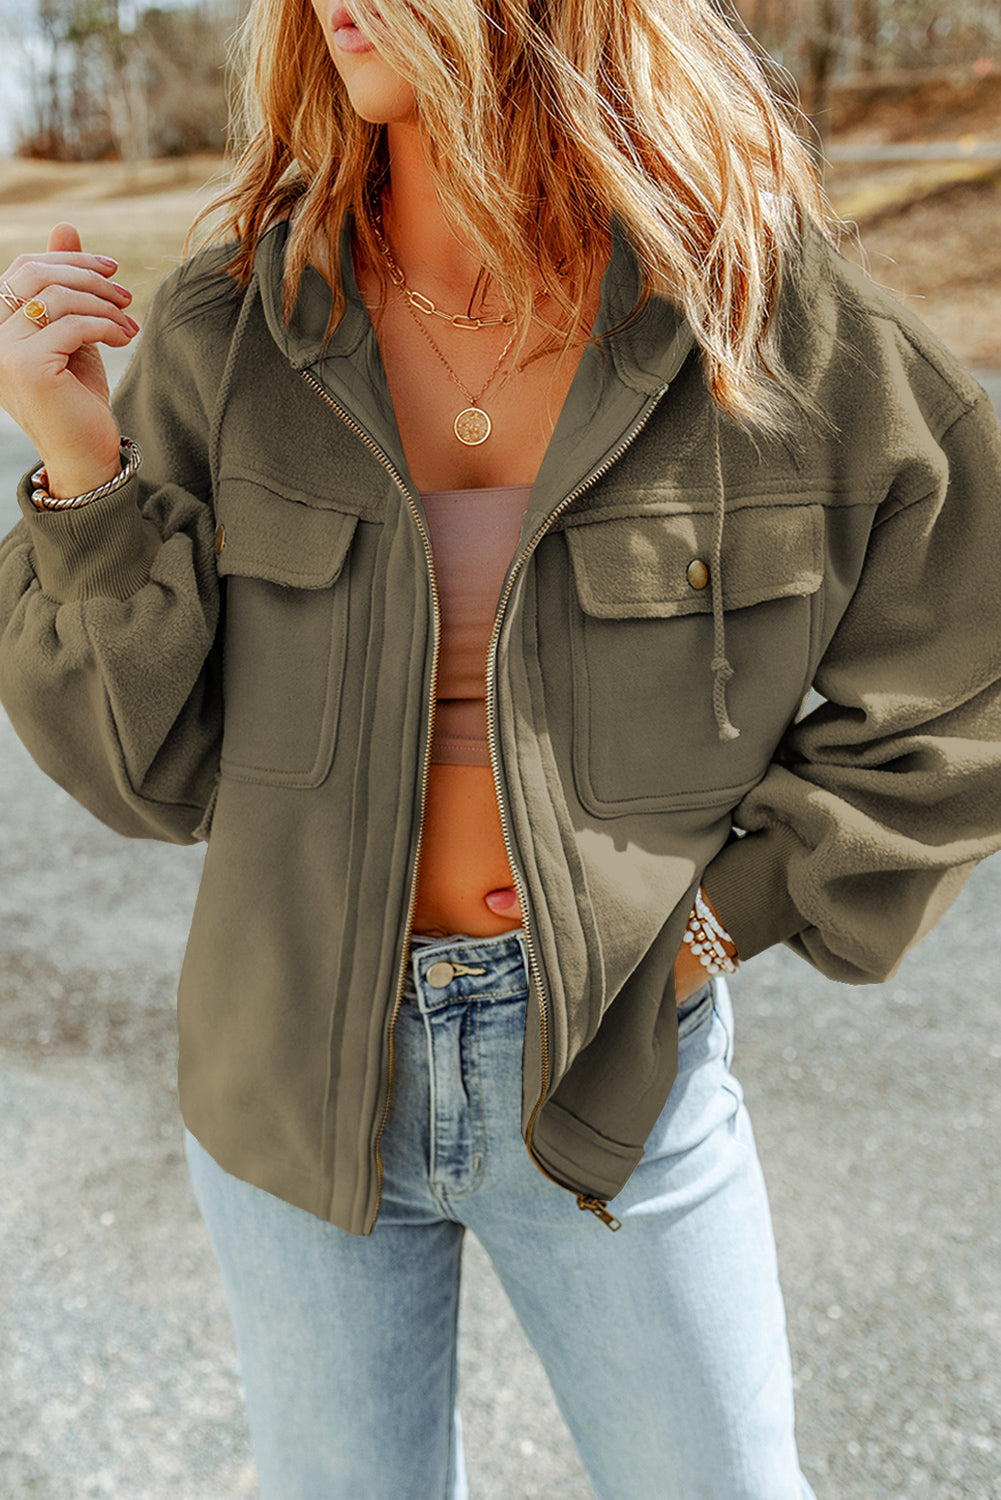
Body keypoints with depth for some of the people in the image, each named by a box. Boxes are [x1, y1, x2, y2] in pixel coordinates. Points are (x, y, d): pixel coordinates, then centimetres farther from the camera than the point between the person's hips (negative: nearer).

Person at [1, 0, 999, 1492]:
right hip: (298, 1070, 2)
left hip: (613, 1063, -1)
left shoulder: (767, 304, -10)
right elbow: (149, 767, -5)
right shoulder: (224, 333, -7)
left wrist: (726, 905, -8)